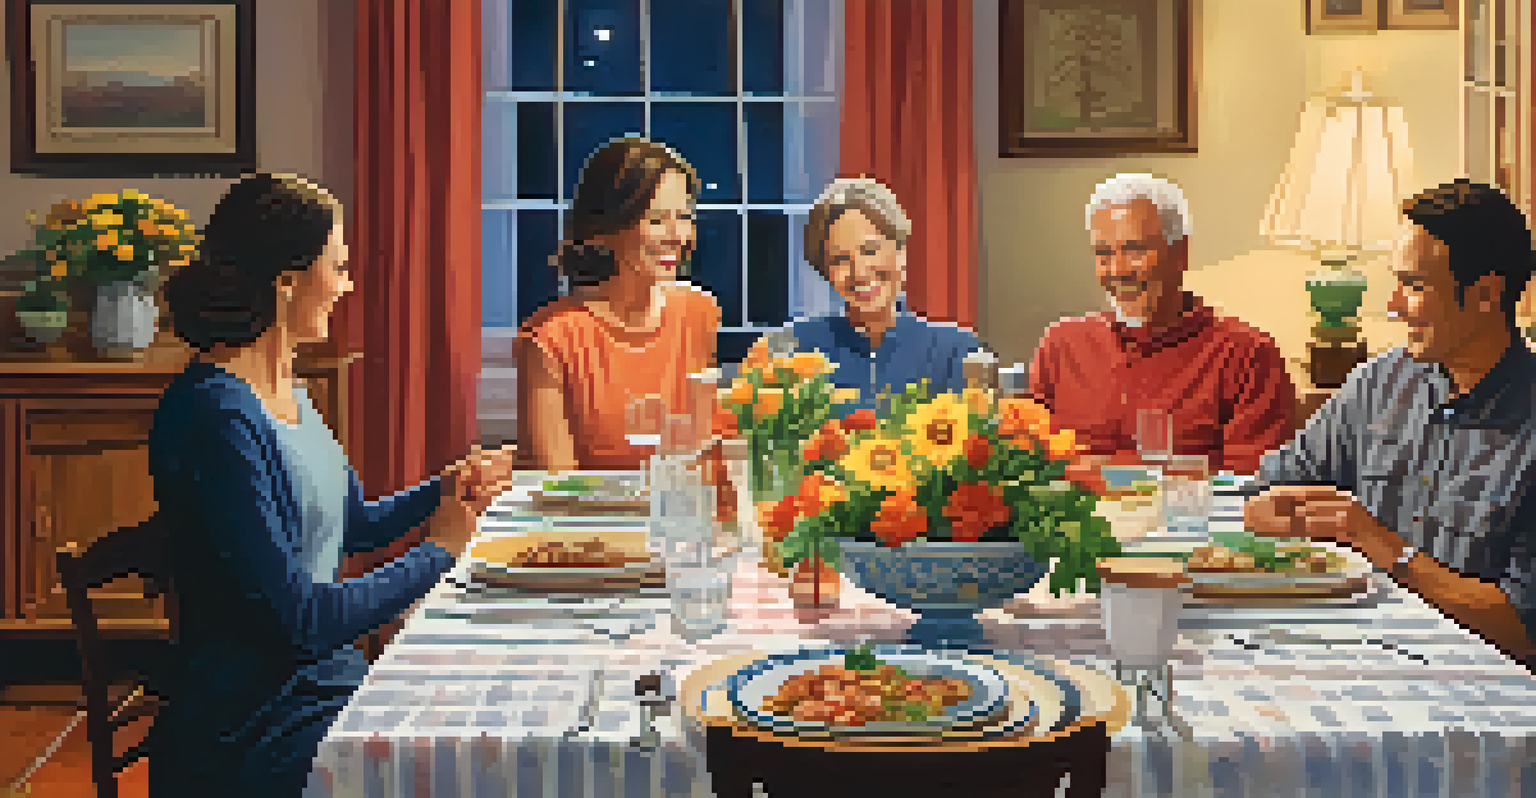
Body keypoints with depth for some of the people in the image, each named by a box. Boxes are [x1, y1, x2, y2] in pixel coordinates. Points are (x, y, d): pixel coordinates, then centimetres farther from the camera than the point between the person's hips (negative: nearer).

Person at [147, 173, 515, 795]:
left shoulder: (286, 393, 8)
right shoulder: (216, 414, -22)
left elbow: (351, 524, 22)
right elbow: (298, 618, -23)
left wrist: (445, 490, 5)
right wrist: (437, 551, -11)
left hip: (326, 679, 9)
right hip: (247, 727, -9)